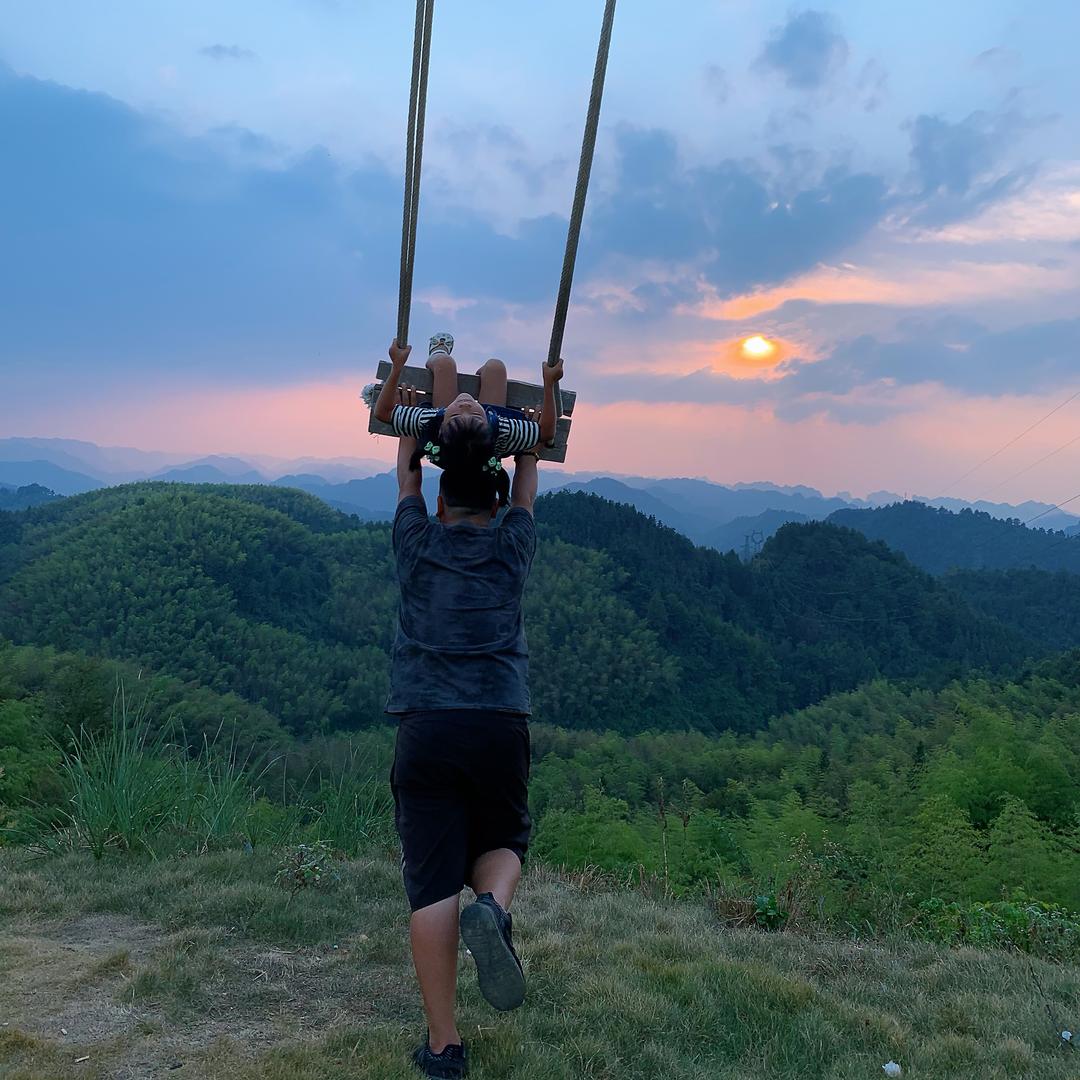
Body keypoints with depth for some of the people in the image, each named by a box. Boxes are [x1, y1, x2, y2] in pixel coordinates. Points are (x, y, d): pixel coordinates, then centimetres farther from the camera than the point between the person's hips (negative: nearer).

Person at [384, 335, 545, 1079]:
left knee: (433, 885, 1)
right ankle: (493, 909, -14)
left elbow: (408, 467, 25)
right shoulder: (512, 550, 10)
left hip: (427, 730, 0)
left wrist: (433, 394, 35)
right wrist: (504, 406, 35)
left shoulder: (417, 546, 10)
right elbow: (528, 476, 26)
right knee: (502, 844, 21)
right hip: (501, 729, 1)